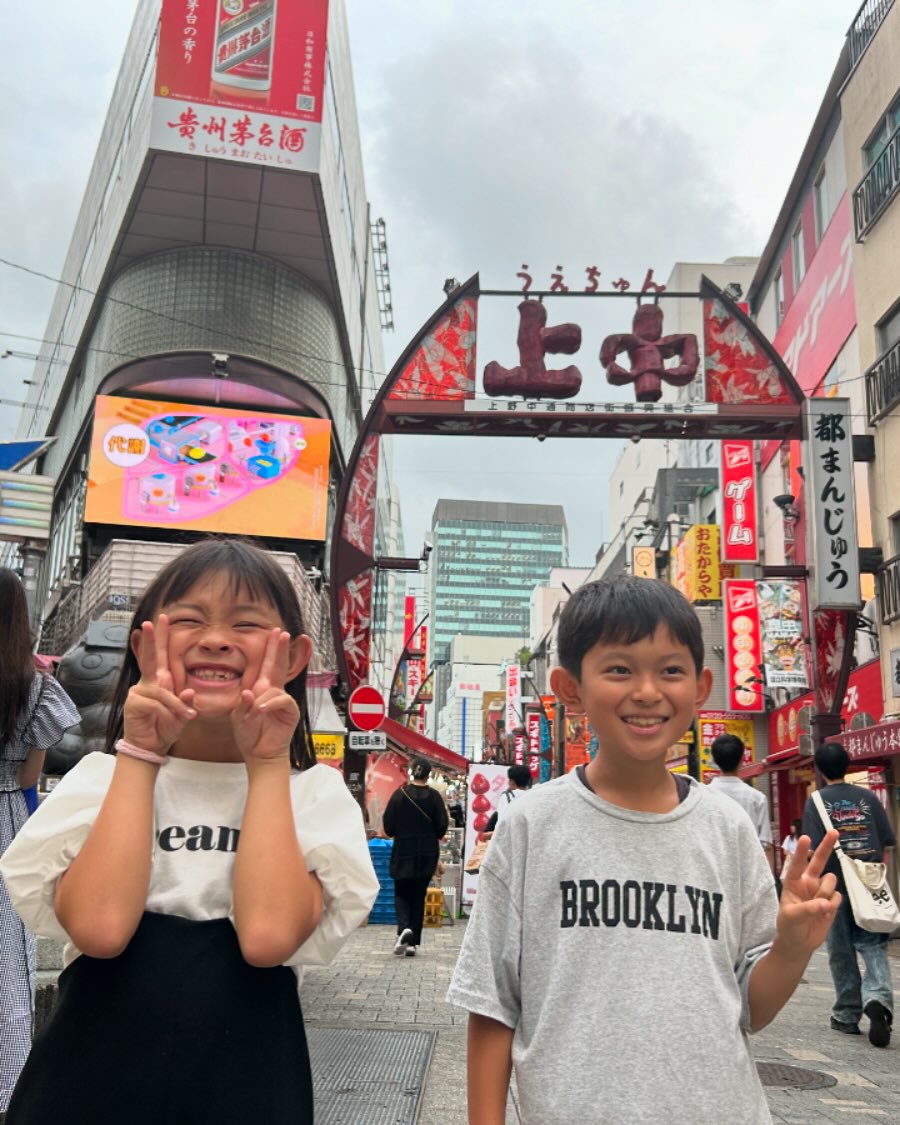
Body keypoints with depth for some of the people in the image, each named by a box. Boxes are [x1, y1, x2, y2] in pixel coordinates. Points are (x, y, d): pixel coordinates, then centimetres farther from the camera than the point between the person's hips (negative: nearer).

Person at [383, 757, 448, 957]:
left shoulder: (399, 794, -7)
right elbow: (442, 827, -4)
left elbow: (388, 826, -4)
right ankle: (413, 942, 11)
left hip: (403, 852, -1)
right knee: (418, 896, 12)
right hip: (427, 854, 1)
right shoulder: (434, 796, -6)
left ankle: (404, 928, -16)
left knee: (401, 893, 11)